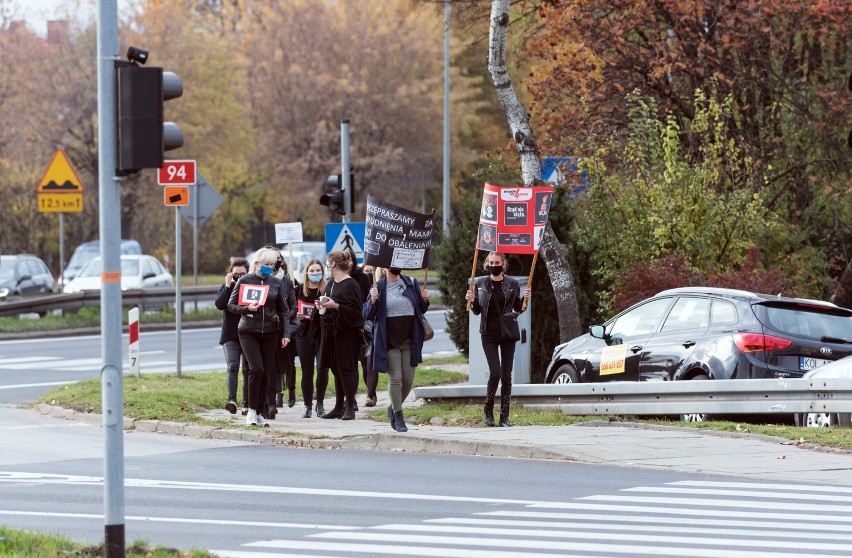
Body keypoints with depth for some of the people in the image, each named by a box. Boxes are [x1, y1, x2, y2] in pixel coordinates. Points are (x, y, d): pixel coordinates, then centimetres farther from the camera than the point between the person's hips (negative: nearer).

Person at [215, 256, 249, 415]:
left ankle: (247, 403, 12)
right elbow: (219, 304, -12)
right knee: (233, 366, -17)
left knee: (248, 370, 5)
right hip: (230, 335, -1)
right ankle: (232, 400, -27)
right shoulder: (226, 288, 7)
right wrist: (228, 285, -12)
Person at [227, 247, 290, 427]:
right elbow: (231, 305, 3)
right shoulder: (245, 281, -2)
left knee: (266, 373, 3)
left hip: (269, 332, 3)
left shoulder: (276, 282, 5)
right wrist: (247, 309, -16)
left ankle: (261, 413, 12)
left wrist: (286, 333, 2)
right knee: (256, 368, -17)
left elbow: (283, 310, 10)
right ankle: (251, 410, -6)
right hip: (248, 332, -3)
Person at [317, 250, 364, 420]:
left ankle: (350, 407, -3)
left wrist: (336, 306, -23)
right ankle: (339, 407, 16)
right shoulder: (331, 284, 14)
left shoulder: (350, 285, -13)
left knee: (345, 369, -7)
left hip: (346, 332, -9)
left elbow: (355, 310, -17)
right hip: (331, 331, 9)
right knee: (336, 369, 11)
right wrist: (322, 306, 4)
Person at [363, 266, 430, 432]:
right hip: (389, 342, -3)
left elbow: (422, 309, 16)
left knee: (408, 379, 3)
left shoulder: (411, 283, 6)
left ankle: (394, 408, 27)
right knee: (395, 378, -6)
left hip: (409, 341, 3)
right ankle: (398, 417, 6)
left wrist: (424, 300, -5)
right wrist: (373, 300, -21)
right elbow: (366, 315, -3)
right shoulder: (378, 287, -3)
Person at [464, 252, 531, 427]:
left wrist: (524, 299, -6)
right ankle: (488, 410, 7)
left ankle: (504, 417, 5)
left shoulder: (513, 284, 5)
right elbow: (477, 310, 12)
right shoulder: (481, 283, 5)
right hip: (489, 334, -1)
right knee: (495, 373, -13)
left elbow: (518, 309, 13)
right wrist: (472, 301, -8)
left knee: (507, 375, 0)